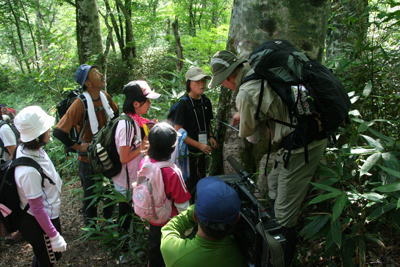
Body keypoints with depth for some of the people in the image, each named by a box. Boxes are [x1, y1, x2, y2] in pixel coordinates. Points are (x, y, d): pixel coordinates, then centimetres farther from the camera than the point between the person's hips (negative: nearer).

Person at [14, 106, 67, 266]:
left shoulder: (24, 149, -10)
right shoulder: (29, 171, -38)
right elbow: (37, 208, -29)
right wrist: (54, 236, -21)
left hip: (47, 214, 8)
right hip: (39, 223, -8)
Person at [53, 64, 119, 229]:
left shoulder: (105, 97, -8)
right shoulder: (79, 104, -27)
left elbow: (115, 113, 15)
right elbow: (58, 132, -30)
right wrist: (78, 146, -22)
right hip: (89, 158, -6)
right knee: (91, 193, 14)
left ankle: (110, 216, 47)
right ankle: (90, 225, 37)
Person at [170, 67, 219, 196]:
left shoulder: (205, 101, 3)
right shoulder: (184, 104, -17)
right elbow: (178, 132, -18)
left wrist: (211, 137, -1)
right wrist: (199, 145, -20)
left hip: (201, 151, 7)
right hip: (187, 151, -6)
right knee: (189, 185, 2)